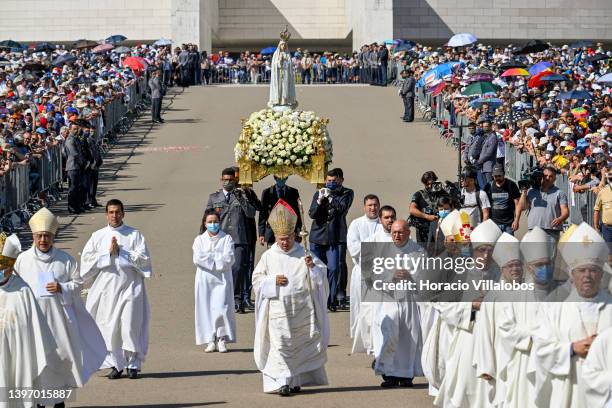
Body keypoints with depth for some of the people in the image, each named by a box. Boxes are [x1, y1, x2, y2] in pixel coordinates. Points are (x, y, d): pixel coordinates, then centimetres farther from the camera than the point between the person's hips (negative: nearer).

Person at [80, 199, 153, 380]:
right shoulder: (98, 236, 10)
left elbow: (144, 259, -4)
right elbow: (86, 259, 1)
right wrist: (108, 253, -8)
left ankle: (133, 364, 3)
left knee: (130, 326, -6)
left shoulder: (134, 235, 5)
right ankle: (116, 364, 9)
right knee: (109, 326, 1)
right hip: (105, 289, 2)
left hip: (129, 287, -2)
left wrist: (121, 252, -9)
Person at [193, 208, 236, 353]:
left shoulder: (226, 239, 3)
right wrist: (218, 257, -10)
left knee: (222, 309, -9)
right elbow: (197, 259, -8)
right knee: (206, 309, 0)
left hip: (222, 279, -1)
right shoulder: (199, 240, 7)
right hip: (205, 280, 1)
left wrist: (209, 257, -9)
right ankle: (210, 341, 6)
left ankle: (222, 339, 1)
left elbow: (229, 258, -9)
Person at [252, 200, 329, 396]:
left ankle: (296, 380, 20)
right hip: (279, 311, -1)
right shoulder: (268, 257, 5)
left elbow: (322, 274, 5)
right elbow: (257, 280, 6)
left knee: (301, 345, 7)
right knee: (280, 346, -9)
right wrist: (274, 281, -10)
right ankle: (282, 382, -11)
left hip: (302, 311, 1)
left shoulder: (304, 254, 6)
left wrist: (313, 266, -16)